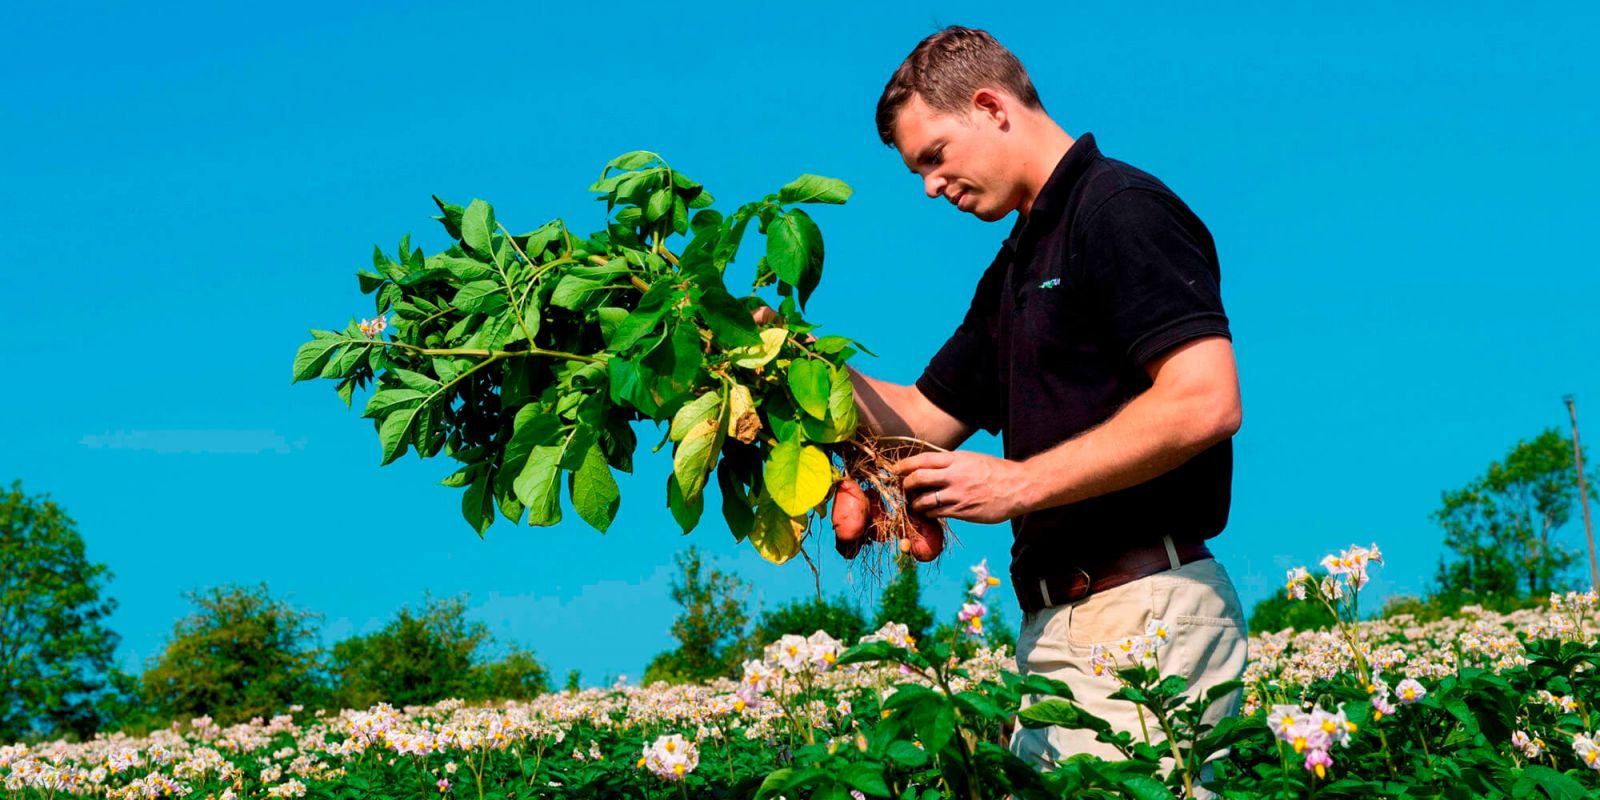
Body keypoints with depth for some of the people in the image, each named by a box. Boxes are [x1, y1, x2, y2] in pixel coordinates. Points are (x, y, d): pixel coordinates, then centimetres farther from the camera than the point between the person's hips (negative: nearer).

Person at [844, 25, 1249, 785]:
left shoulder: (1121, 209, -8)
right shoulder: (1014, 268, 21)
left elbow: (1205, 402, -20)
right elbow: (923, 420, 26)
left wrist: (1019, 484, -15)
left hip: (1144, 610, -9)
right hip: (1057, 623, 9)